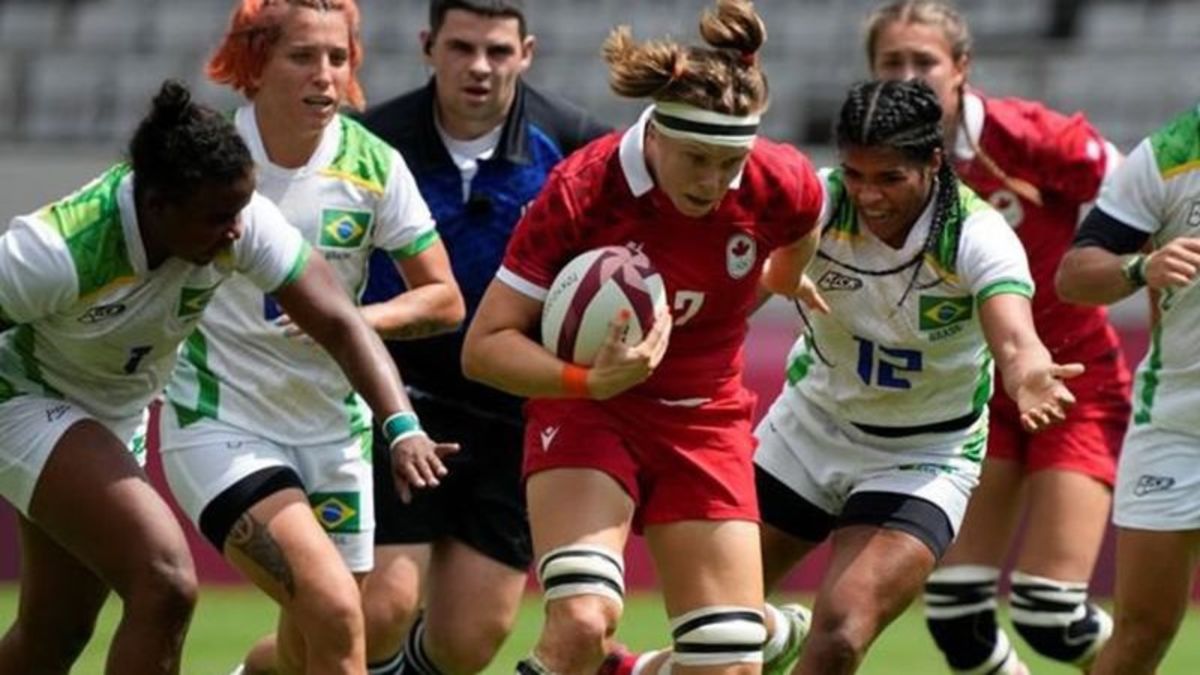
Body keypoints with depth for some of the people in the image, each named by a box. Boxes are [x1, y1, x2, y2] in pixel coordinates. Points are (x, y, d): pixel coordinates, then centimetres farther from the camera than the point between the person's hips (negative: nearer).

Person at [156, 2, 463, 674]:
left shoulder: (373, 165, -5)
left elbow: (444, 299, 2)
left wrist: (351, 318, -16)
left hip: (332, 434, 4)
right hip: (219, 424, -4)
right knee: (333, 611, -23)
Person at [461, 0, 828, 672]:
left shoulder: (781, 186, -15)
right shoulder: (580, 189, -23)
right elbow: (486, 344, -20)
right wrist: (588, 379, -36)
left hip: (707, 421, 3)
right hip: (589, 409, -3)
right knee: (583, 619, -28)